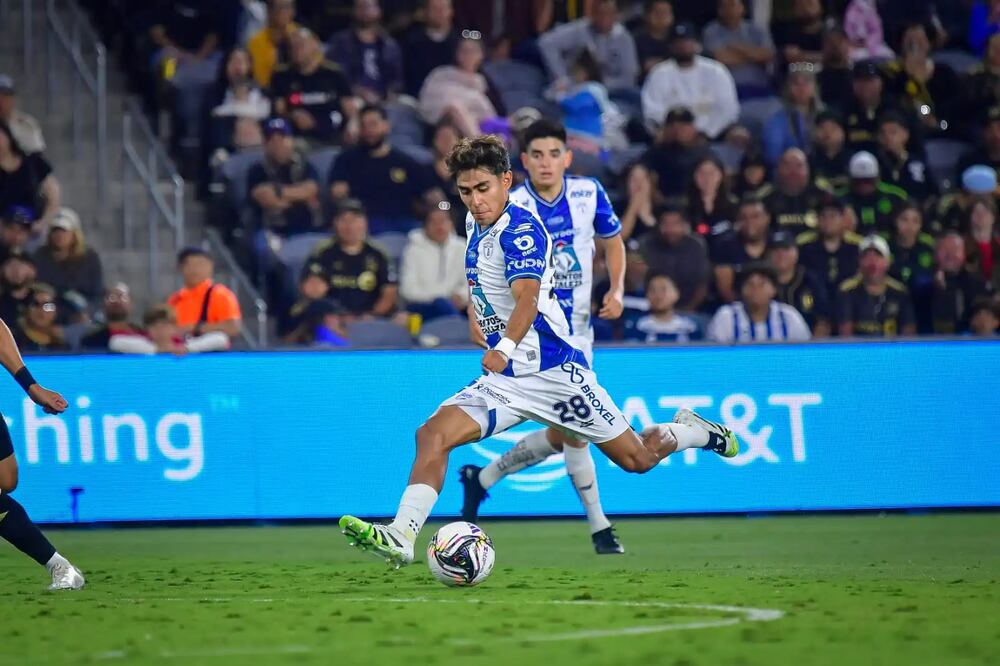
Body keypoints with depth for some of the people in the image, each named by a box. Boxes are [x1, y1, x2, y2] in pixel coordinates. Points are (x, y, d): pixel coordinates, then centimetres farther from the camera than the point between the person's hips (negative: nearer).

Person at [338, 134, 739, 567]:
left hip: (554, 369, -7)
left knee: (637, 459, 4)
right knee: (432, 435, -17)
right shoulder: (476, 225, 8)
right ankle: (401, 536, -24)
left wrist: (505, 347, -48)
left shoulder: (520, 229, -17)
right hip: (504, 378, 7)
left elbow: (527, 298, -33)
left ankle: (694, 432, 35)